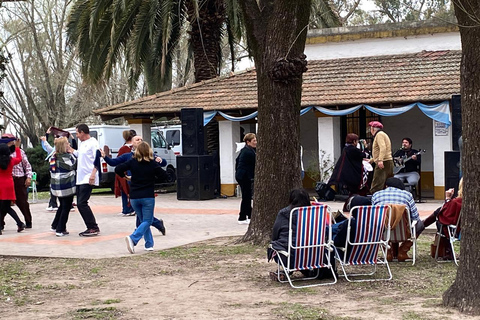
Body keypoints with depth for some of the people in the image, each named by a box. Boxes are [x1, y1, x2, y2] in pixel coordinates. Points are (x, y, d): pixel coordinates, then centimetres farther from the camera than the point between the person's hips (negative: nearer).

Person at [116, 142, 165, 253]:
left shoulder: (132, 162, -1)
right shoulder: (153, 164, -6)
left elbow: (118, 169, -8)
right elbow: (163, 175, 0)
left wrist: (124, 176, 11)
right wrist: (158, 164, 14)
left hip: (134, 197, 3)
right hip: (148, 197, -3)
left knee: (143, 221, 17)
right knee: (147, 221, -1)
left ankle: (149, 244, 12)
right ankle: (133, 239, -25)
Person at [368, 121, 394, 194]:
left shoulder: (379, 134, -5)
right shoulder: (383, 134, 26)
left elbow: (383, 148, -21)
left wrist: (380, 160, -31)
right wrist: (371, 160, 36)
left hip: (383, 163, -10)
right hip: (389, 163, 10)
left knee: (376, 188, -16)